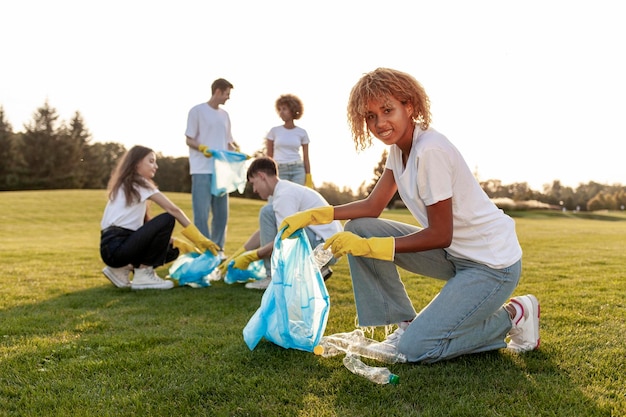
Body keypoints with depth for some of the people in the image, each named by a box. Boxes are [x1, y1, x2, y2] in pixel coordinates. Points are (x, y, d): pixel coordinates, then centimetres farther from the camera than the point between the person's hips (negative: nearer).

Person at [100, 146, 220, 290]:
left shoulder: (126, 186, 23)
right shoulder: (138, 183, -4)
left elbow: (144, 224, 18)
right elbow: (173, 209, -11)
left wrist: (178, 242, 9)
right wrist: (199, 239, -9)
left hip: (115, 247, 9)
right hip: (116, 247, -9)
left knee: (173, 250, 13)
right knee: (167, 220, -17)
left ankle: (121, 269, 10)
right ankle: (143, 274, -10)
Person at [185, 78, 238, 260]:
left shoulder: (224, 115, 18)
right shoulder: (197, 111, 0)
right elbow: (189, 139, -3)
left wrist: (237, 151, 2)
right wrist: (202, 148, -21)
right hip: (202, 171, -6)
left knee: (221, 212, 8)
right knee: (202, 212, -7)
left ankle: (218, 248, 17)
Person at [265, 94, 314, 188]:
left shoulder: (302, 133, 6)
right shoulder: (274, 131, 5)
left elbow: (306, 158, 7)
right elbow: (269, 156, 6)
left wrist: (309, 179, 1)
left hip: (298, 170, 0)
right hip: (279, 171, 0)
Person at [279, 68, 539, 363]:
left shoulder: (430, 151, -25)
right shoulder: (399, 147, 2)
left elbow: (440, 235, -22)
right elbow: (372, 206, 3)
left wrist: (367, 246, -22)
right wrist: (313, 215, -8)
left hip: (493, 264, -8)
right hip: (453, 254, 8)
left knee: (414, 350, -12)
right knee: (358, 229, -3)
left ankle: (513, 316, 6)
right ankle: (405, 324, 7)